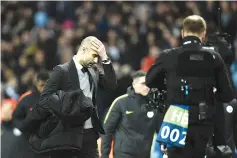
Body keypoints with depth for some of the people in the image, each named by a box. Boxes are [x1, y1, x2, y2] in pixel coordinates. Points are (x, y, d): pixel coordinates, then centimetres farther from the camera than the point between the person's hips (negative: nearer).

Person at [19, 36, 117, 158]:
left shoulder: (94, 71, 13)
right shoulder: (62, 71, -8)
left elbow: (112, 84, 2)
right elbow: (45, 98, -10)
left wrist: (104, 57, -3)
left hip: (89, 134, 6)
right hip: (66, 134, -6)